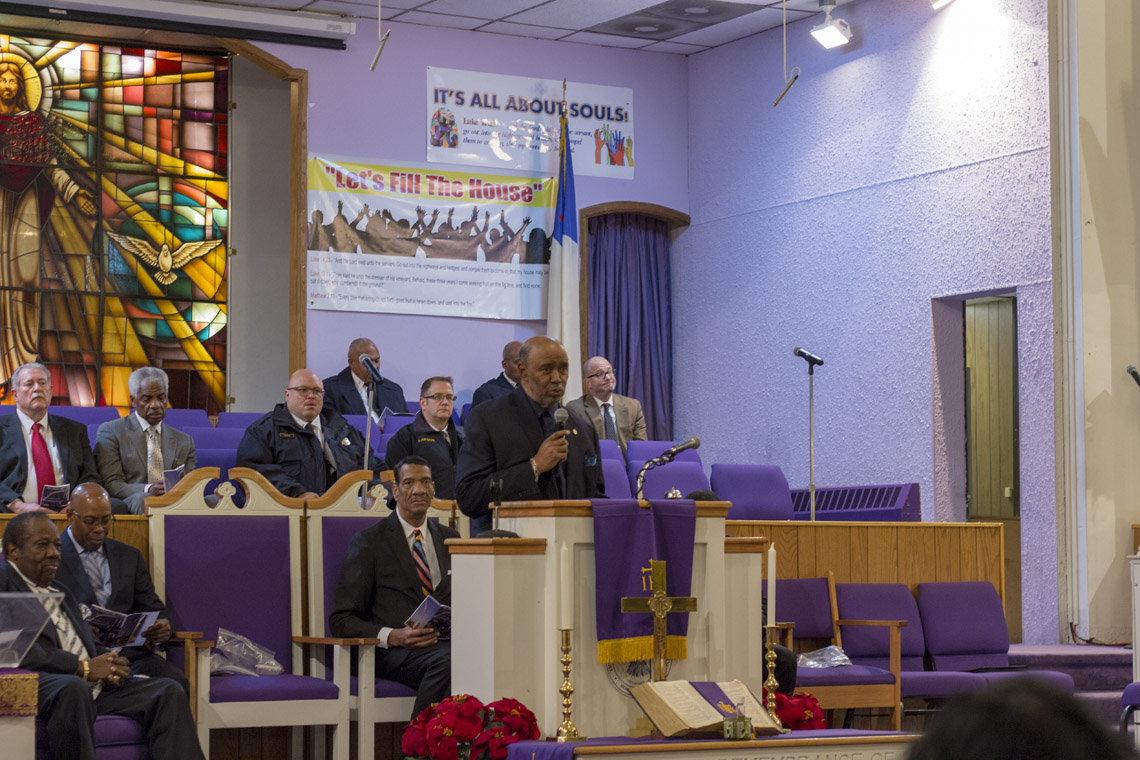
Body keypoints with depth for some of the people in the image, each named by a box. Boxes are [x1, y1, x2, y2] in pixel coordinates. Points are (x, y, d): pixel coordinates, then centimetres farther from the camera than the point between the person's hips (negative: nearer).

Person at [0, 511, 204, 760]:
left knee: (168, 691, -12)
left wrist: (109, 664, 1)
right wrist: (84, 667, -15)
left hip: (95, 685, 8)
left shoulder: (61, 592, 31)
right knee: (73, 688, -41)